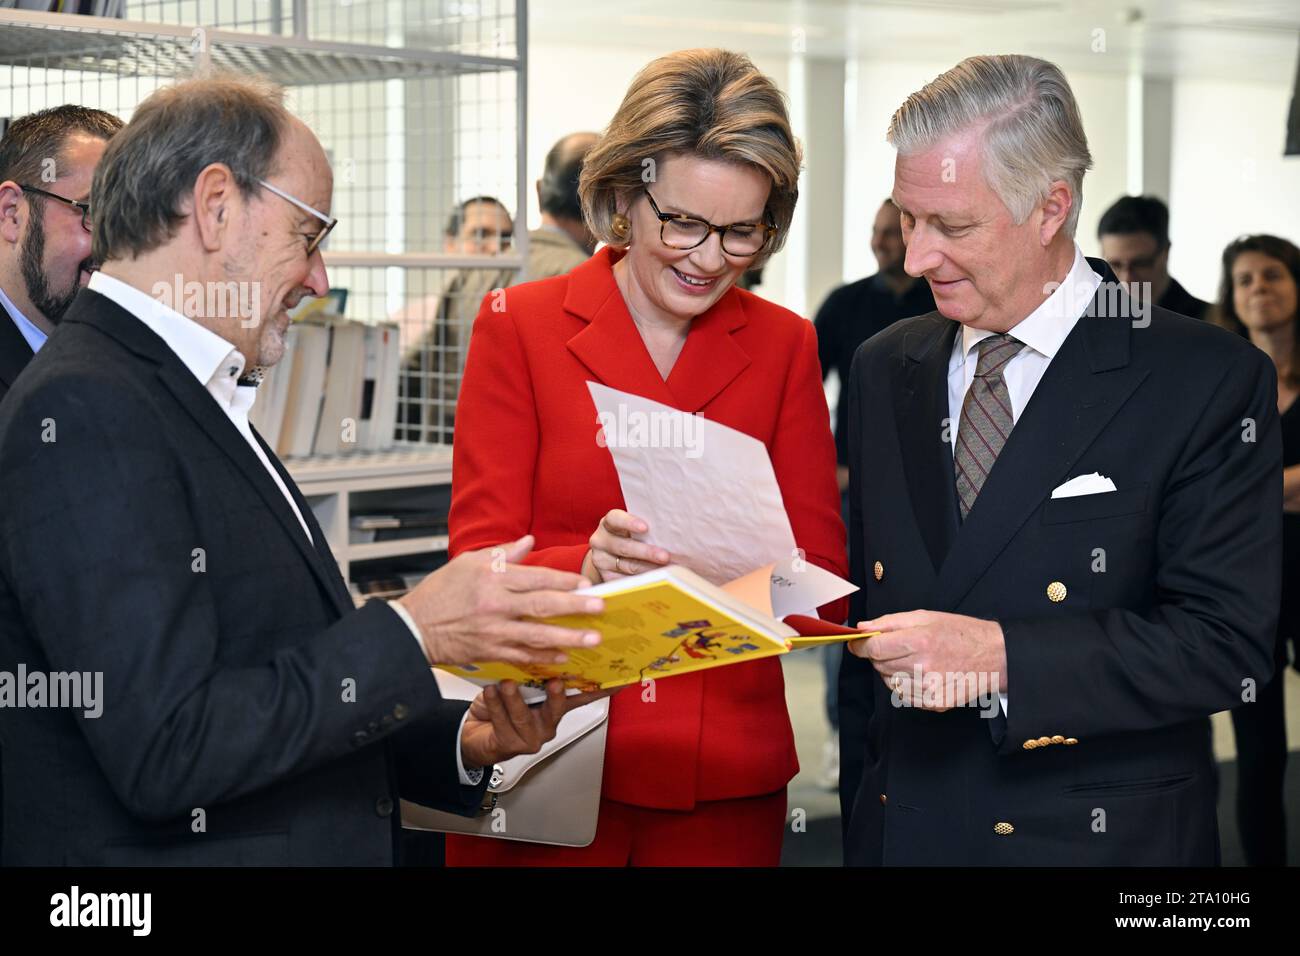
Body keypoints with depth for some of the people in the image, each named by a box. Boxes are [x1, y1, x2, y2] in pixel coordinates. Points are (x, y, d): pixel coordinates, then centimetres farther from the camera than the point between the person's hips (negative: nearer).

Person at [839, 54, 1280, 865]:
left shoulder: (1210, 381, -10)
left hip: (1101, 838, -4)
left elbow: (1231, 639, -16)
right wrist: (859, 810, 6)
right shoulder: (884, 370, 6)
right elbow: (867, 607, 10)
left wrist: (1004, 657, -23)